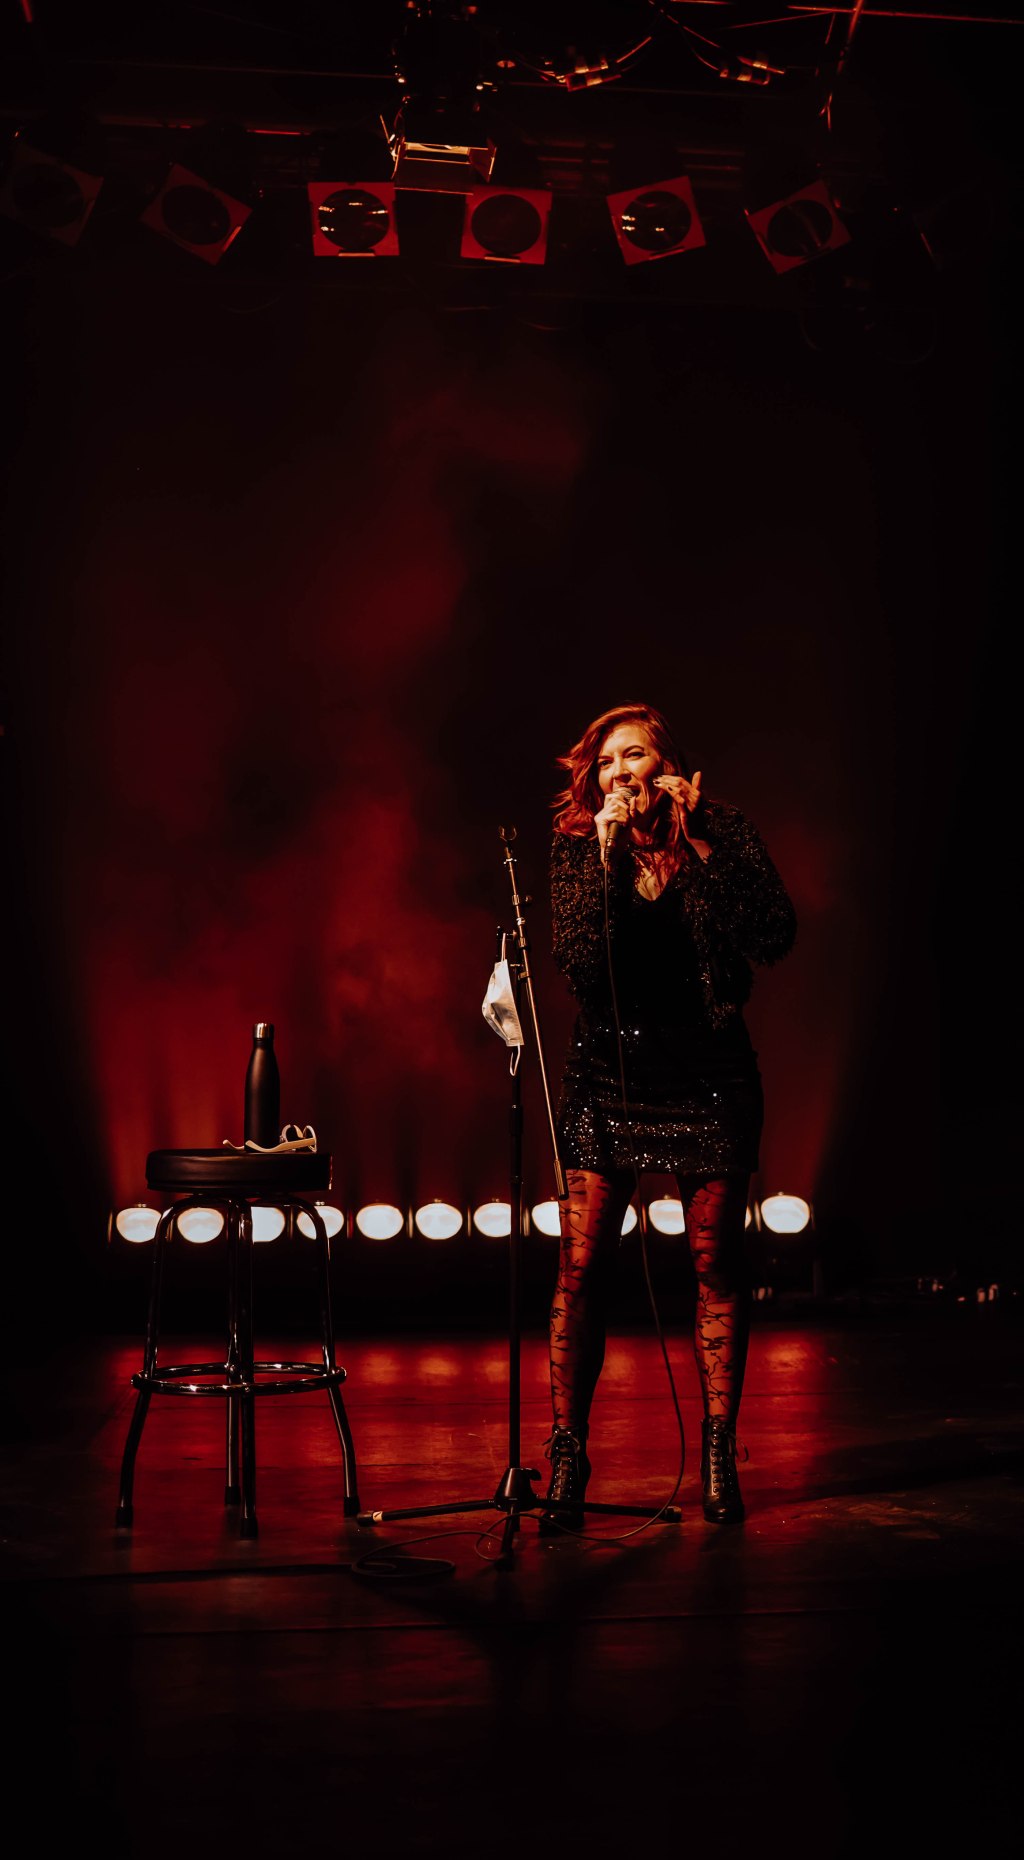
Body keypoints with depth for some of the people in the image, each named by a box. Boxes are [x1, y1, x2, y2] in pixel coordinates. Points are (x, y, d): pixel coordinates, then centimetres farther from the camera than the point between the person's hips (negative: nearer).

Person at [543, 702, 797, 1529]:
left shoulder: (723, 833, -3)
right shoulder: (579, 847, -1)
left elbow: (776, 934, -17)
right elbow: (580, 965, -14)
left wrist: (697, 846, -18)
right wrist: (609, 858, -19)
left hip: (707, 1072, 0)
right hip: (610, 1072, 0)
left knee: (719, 1267, 6)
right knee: (581, 1266, -4)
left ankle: (719, 1452, 20)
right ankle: (567, 1453, 8)